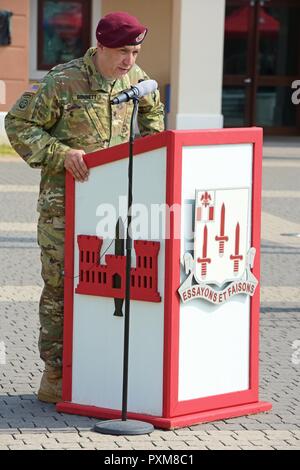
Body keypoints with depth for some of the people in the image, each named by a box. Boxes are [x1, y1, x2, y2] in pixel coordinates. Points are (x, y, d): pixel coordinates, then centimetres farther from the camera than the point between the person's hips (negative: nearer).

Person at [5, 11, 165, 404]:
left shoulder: (135, 78, 3)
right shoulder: (62, 82, -15)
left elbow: (152, 112, 25)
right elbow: (19, 124, -10)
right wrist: (61, 153, -21)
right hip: (65, 199, -5)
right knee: (61, 285, -3)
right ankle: (55, 376, 4)